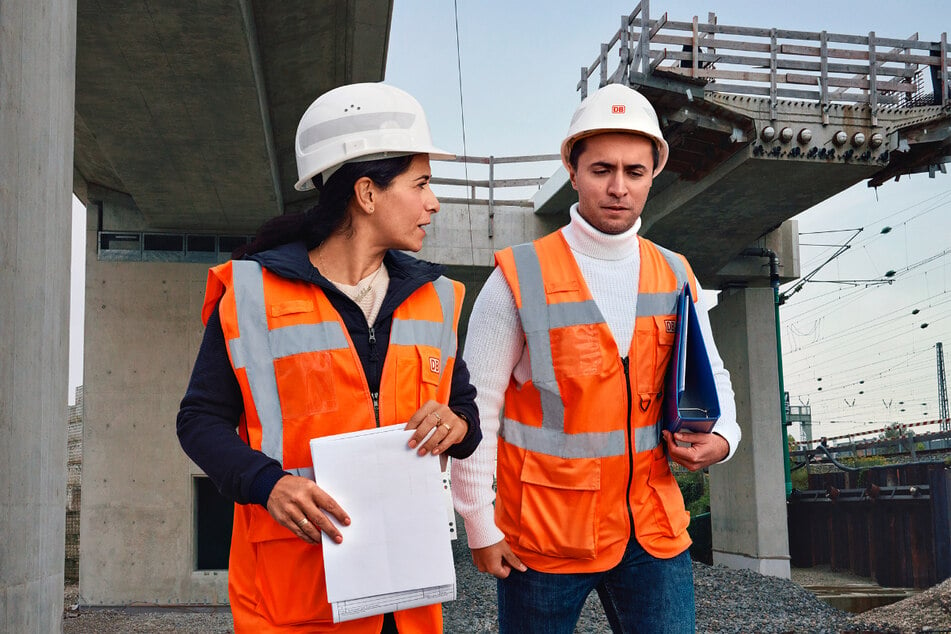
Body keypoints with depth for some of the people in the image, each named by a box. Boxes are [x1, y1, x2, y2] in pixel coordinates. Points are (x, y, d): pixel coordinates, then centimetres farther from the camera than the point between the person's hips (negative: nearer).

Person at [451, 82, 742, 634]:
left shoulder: (677, 278, 5)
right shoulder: (519, 278, -9)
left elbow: (711, 378, 17)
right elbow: (475, 408, -7)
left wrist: (721, 437, -4)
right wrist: (481, 526, -5)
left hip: (654, 529, 4)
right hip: (544, 536, -3)